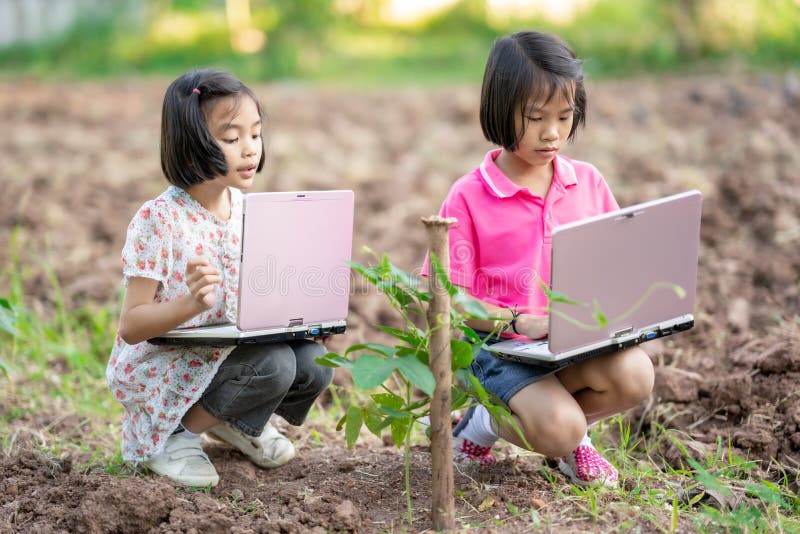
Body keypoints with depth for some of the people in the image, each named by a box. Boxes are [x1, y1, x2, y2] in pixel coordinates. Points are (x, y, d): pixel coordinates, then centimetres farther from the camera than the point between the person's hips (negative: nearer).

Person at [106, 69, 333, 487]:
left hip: (226, 353, 7)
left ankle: (234, 419, 13)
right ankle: (175, 435, -5)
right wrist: (192, 303, -37)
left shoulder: (245, 209, 2)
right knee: (273, 364, -28)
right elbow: (130, 327, -19)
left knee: (313, 363, -15)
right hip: (157, 370, -7)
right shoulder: (158, 219, -19)